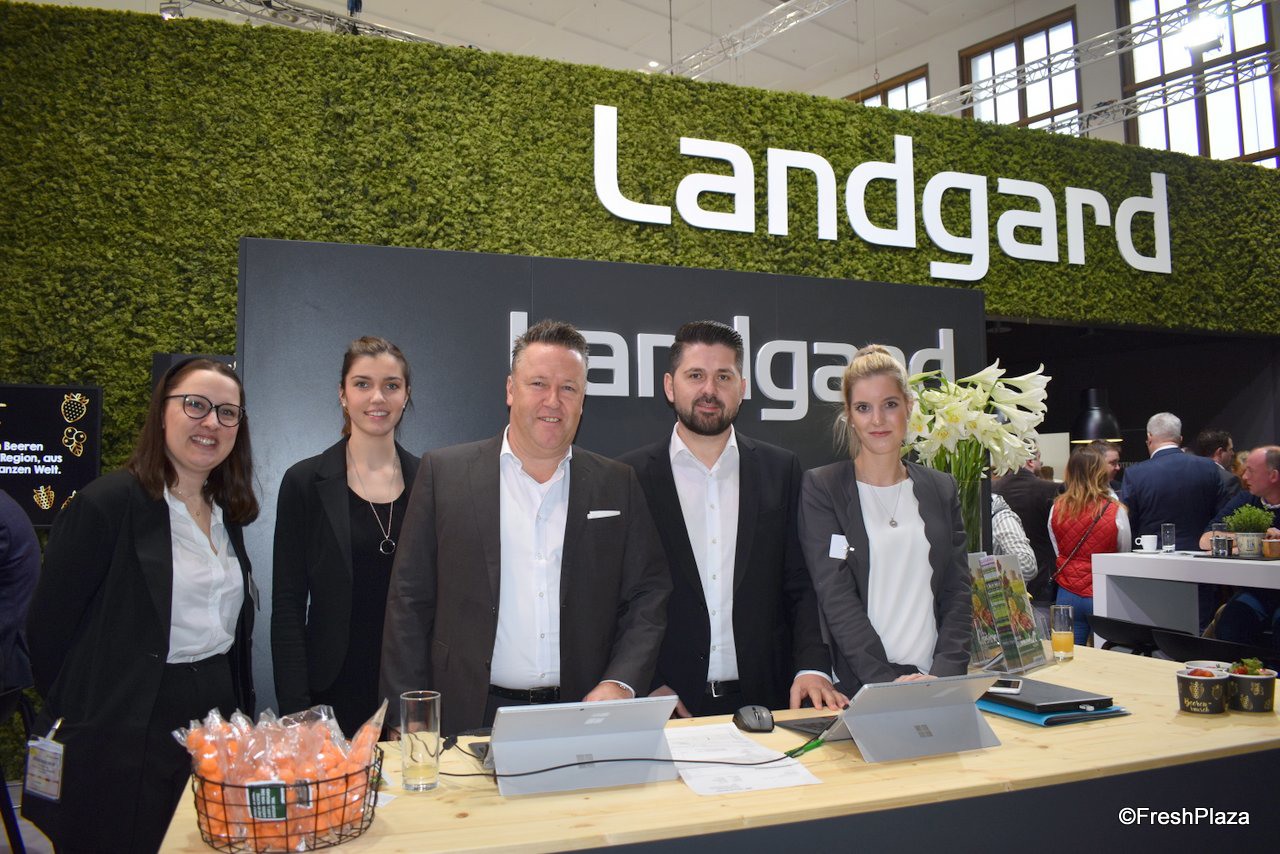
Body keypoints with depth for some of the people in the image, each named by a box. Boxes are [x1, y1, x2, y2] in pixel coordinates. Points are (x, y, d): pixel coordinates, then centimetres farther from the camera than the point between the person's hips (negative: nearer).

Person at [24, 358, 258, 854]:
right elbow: (49, 629, -10)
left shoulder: (228, 515, 9)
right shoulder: (106, 505, -12)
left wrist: (243, 716, 12)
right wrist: (86, 719, -2)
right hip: (126, 744, -6)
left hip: (216, 722, 6)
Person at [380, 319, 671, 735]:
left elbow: (649, 596, 6)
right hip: (473, 719, -1)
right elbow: (410, 603, 2)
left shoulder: (617, 484, 6)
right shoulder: (444, 472, 2)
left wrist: (620, 684, -8)